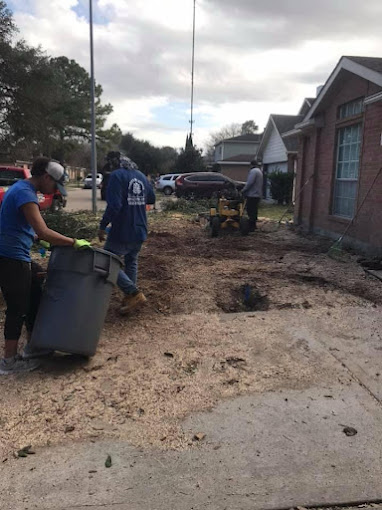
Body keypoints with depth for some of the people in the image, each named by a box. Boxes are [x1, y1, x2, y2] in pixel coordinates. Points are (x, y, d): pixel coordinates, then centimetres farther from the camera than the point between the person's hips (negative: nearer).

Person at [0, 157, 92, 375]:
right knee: (18, 308, 0)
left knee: (34, 300, 17)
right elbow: (43, 232, -30)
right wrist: (74, 242, -23)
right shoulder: (25, 193, -20)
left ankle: (32, 347, 30)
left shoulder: (23, 189, 13)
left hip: (19, 258, 10)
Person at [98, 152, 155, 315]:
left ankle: (134, 294, -5)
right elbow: (151, 199, 22)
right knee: (131, 262, 23)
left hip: (122, 233, -8)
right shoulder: (141, 176, 10)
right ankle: (131, 296, 28)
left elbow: (114, 205, -23)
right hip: (140, 232, 8)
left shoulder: (116, 176, -13)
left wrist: (102, 226, -16)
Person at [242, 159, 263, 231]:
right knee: (254, 211, 15)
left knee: (251, 211, -7)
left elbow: (249, 183, -22)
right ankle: (253, 225, 22)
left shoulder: (253, 171, -13)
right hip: (258, 194, 10)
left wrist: (243, 191, -12)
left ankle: (251, 226, -7)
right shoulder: (259, 171, 20)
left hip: (252, 195, -10)